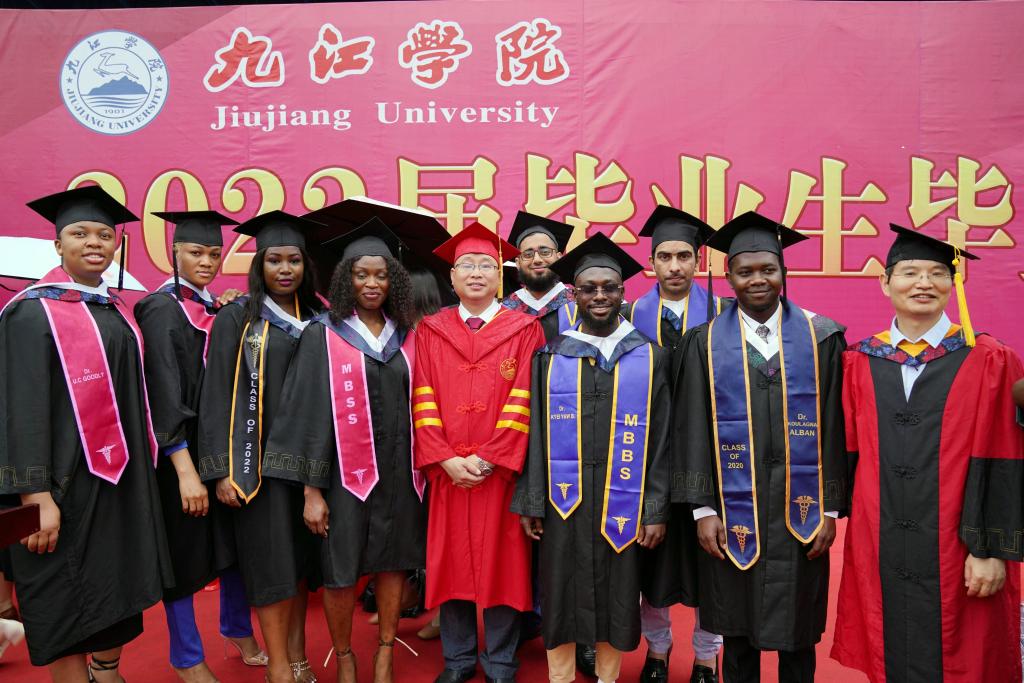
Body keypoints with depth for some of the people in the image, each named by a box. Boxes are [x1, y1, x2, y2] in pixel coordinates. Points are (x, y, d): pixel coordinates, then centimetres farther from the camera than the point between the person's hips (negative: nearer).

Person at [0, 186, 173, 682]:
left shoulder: (117, 311, 11)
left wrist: (140, 468, 14)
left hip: (121, 476, 7)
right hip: (67, 480, -7)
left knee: (113, 590, 17)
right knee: (68, 604, 4)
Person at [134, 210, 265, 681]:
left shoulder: (219, 308, 8)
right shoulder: (163, 309, -11)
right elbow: (164, 396, -18)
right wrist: (185, 469, -24)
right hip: (184, 448, -6)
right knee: (185, 548, 5)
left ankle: (237, 629, 35)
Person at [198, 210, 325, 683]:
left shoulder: (315, 320, 8)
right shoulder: (237, 318, -3)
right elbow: (219, 397, -6)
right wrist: (223, 469, -13)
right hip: (256, 459, -4)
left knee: (299, 558, 9)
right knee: (270, 562, -1)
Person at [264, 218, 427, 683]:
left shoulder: (407, 336, 6)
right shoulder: (323, 335, -3)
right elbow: (310, 412, -6)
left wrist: (425, 470, 4)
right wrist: (312, 489, -9)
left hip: (400, 471, 3)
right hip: (347, 472, -3)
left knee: (393, 562, 10)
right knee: (340, 572, 6)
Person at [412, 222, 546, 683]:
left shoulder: (524, 330, 1)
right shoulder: (430, 331, 6)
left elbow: (523, 401, -7)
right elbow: (423, 400, 0)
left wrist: (487, 458, -14)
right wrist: (445, 458, -11)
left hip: (501, 470, -1)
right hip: (447, 471, 2)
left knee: (500, 562, 6)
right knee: (451, 561, 9)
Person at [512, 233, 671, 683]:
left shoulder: (650, 358, 1)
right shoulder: (551, 357, 3)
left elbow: (661, 439, 0)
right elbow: (536, 434, 3)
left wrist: (656, 510, -4)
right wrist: (530, 503, -1)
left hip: (623, 504, 0)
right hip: (563, 501, 1)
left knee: (616, 599, 11)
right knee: (562, 600, 9)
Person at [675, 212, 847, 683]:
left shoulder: (821, 338, 1)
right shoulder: (706, 342, 1)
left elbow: (833, 428, 0)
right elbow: (694, 429, -1)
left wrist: (830, 508, -2)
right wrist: (703, 508, -5)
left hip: (800, 509, 0)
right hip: (733, 509, 0)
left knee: (797, 633, 12)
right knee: (738, 630, 12)